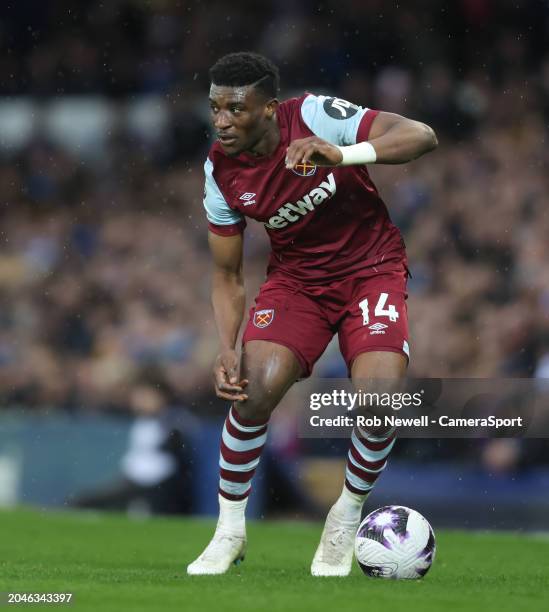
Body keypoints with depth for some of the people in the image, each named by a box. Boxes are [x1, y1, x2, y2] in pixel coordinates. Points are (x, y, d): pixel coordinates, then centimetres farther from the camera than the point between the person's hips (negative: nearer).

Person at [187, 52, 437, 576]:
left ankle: (345, 520, 6)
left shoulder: (316, 117, -22)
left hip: (371, 267, -2)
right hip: (295, 275, 2)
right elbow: (226, 274, 0)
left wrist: (344, 154, -44)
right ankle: (229, 531, 0)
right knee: (254, 388, -22)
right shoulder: (220, 171, -11)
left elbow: (422, 137, -27)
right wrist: (227, 349, -17)